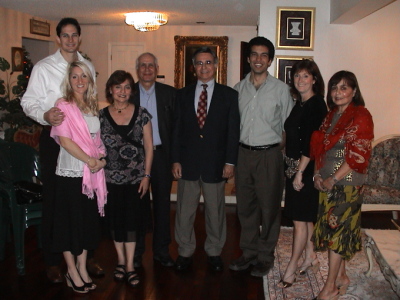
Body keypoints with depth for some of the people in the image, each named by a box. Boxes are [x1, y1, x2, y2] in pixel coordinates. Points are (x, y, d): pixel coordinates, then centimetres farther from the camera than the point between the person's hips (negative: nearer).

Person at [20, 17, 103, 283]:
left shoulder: (89, 67, 9)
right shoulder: (43, 67, -3)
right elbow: (28, 102, -6)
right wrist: (45, 115, -26)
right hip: (54, 138, -3)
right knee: (53, 200, 4)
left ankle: (87, 256, 24)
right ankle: (53, 262, 18)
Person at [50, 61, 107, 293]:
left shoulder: (93, 106, 12)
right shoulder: (64, 105, -6)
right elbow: (64, 140, -14)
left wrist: (101, 158, -2)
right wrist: (89, 160, -16)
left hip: (93, 172, 6)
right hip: (71, 171, -6)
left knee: (89, 219, 11)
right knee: (70, 220, 4)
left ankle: (82, 268, 24)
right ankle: (72, 271, 17)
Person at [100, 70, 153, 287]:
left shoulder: (141, 114, 0)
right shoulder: (101, 116, 2)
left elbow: (148, 147, 2)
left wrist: (146, 175, -3)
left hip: (135, 178, -1)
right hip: (111, 178, 1)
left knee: (132, 219, 0)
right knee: (115, 219, 9)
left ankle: (130, 265, 11)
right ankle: (121, 260, 27)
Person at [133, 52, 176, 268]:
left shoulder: (169, 93, 4)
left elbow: (176, 126, 2)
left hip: (161, 154, 1)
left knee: (162, 203, 8)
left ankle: (161, 250, 22)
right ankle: (136, 252, 21)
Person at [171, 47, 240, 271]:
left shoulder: (229, 95, 2)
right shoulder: (183, 95, 9)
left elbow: (233, 131, -1)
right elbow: (177, 129, 6)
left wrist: (230, 162, -7)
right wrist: (176, 160, -1)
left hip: (215, 163, -1)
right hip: (188, 162, 2)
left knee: (216, 211, 10)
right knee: (184, 211, 8)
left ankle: (215, 252, 27)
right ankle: (185, 252, 24)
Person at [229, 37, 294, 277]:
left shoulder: (281, 89, -2)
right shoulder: (239, 88, 8)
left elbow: (288, 126, 2)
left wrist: (279, 149, -5)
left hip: (269, 155, -3)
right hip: (243, 153, 4)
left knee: (269, 208, 4)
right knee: (245, 206, 11)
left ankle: (265, 257, 19)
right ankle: (249, 253, 26)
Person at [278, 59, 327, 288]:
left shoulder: (316, 104, -15)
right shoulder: (300, 104, 12)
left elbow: (312, 143, -19)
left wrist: (300, 172, -19)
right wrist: (292, 167, 10)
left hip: (306, 168, -9)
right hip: (294, 166, 9)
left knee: (300, 219, -2)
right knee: (306, 217, 17)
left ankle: (291, 269, 7)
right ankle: (311, 259, 31)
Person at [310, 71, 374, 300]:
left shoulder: (361, 116, -11)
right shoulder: (332, 115, 12)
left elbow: (358, 156, -17)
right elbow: (321, 147, 14)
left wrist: (333, 179, -16)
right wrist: (318, 174, 1)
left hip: (346, 183, -7)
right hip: (327, 182, 7)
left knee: (336, 230, -2)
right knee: (334, 229, 12)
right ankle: (342, 277, 27)